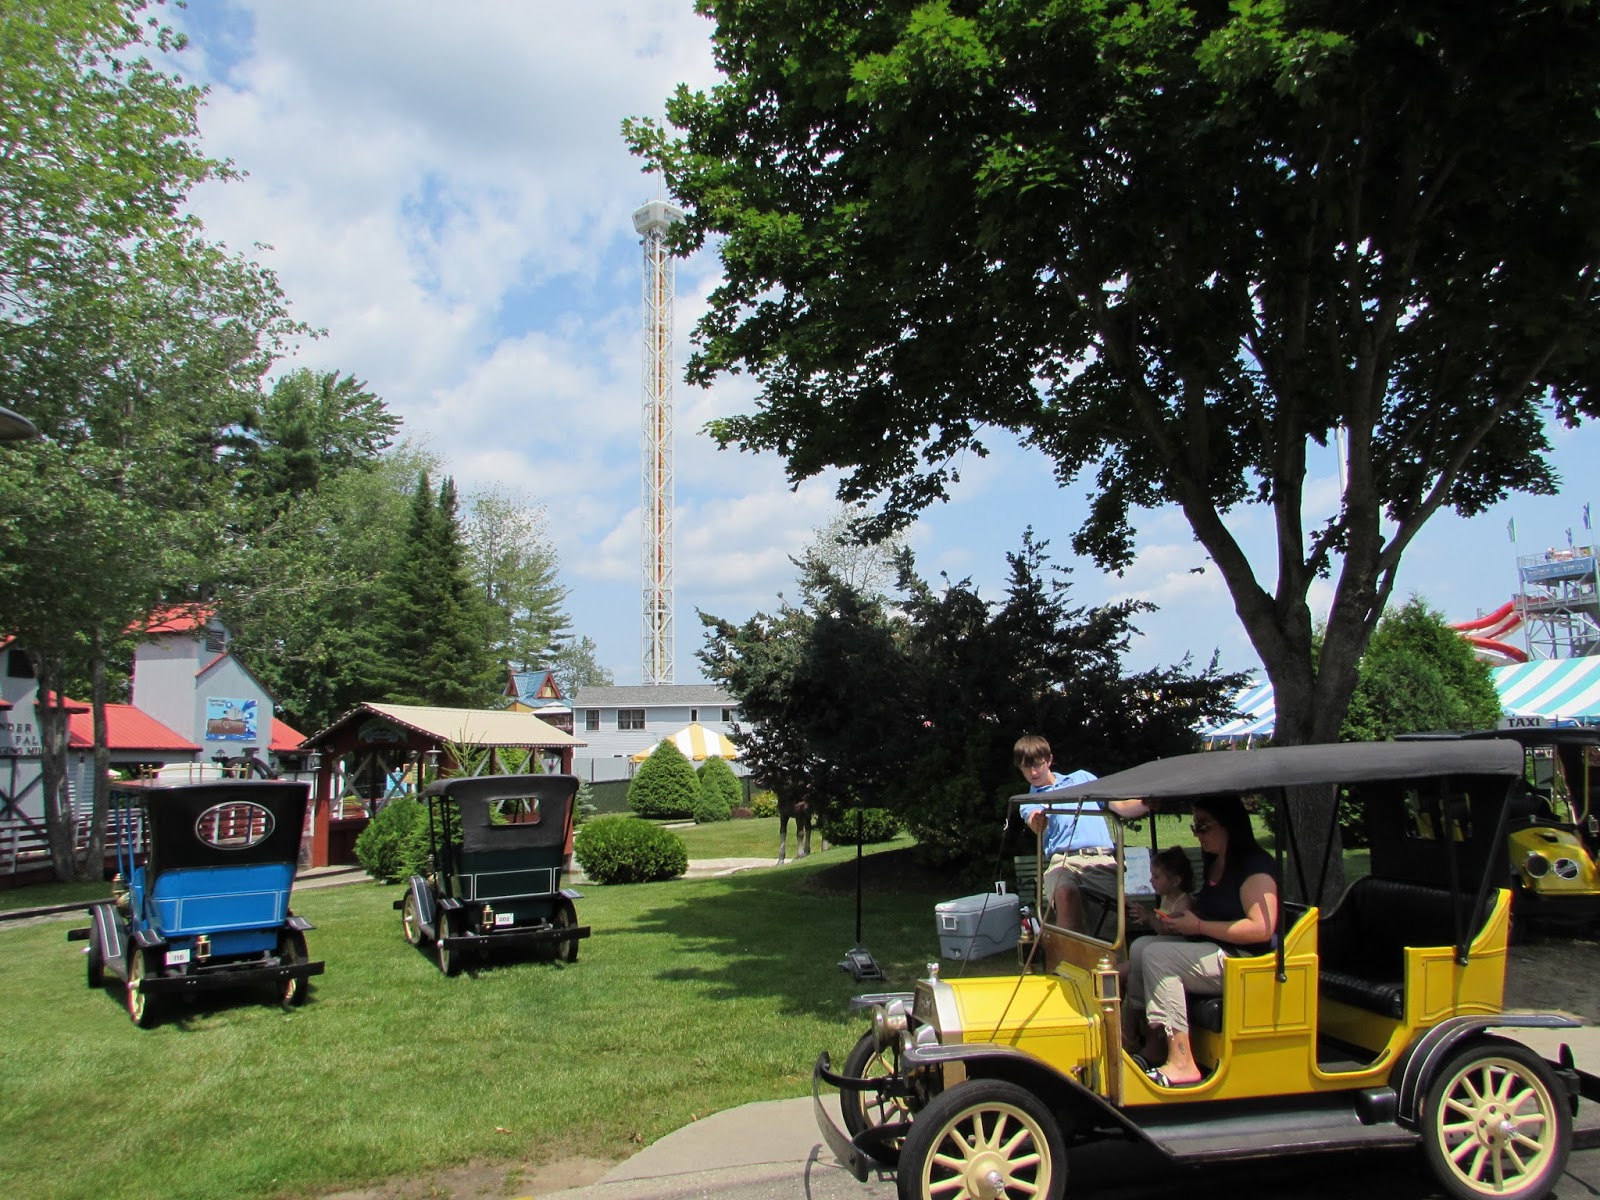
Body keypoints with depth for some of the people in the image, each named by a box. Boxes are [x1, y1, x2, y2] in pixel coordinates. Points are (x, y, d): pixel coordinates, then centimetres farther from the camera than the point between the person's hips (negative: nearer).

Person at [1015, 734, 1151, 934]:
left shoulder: (1081, 778, 27)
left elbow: (1121, 807, 19)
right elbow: (1038, 827, -2)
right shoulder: (1030, 802, 23)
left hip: (1102, 856, 1)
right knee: (1064, 892, -37)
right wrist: (1037, 822, -27)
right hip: (1063, 859, -1)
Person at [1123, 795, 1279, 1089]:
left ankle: (1181, 1063, -24)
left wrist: (1198, 926, -20)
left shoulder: (1255, 864, -13)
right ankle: (1153, 1048, -8)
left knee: (1156, 955, -24)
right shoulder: (1214, 863, 16)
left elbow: (1262, 928, -23)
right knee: (1141, 946, -6)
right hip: (1210, 951, 10)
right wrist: (1177, 922, 5)